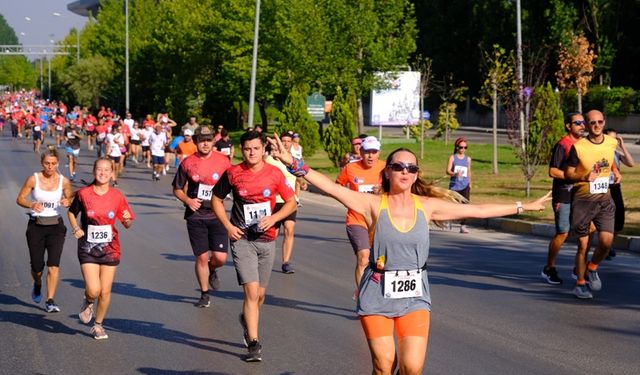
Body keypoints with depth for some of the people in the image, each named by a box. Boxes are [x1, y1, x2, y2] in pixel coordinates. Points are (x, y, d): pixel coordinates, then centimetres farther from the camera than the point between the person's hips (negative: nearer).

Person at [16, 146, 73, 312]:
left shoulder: (63, 181, -3)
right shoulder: (33, 179, -6)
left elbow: (71, 200, 10)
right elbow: (20, 199, -1)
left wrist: (67, 202, -15)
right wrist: (31, 205, -21)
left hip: (55, 225, 0)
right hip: (36, 225, 0)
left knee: (54, 265, -12)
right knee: (37, 267, 5)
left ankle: (50, 301, -7)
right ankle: (37, 285, 40)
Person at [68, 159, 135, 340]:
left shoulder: (117, 196, -2)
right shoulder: (83, 194, -5)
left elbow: (127, 225, 5)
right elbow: (71, 212, 13)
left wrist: (127, 220, -18)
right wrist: (76, 228, -4)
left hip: (110, 249, 1)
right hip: (88, 249, -1)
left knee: (105, 292, 4)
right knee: (93, 290, -14)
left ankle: (98, 325, 26)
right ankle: (88, 303, 23)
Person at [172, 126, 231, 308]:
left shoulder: (223, 161, -1)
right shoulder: (188, 163, 0)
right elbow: (177, 189, 10)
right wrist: (187, 200, -8)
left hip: (216, 215, 0)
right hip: (195, 216, 0)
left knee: (220, 258, -7)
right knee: (202, 257, 3)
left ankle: (211, 271, 30)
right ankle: (204, 294, 22)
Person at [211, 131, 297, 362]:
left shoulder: (274, 174, -1)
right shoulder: (233, 173, -4)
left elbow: (291, 202, 7)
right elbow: (217, 199, 9)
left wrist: (274, 218, -10)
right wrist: (228, 226, -3)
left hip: (266, 240, 2)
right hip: (242, 239, -2)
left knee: (260, 294, 12)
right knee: (252, 291, -14)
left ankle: (247, 320, 44)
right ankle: (253, 343, -10)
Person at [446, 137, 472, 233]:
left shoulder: (468, 159, 10)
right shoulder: (452, 158, 0)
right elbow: (448, 171, -9)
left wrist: (470, 184, 20)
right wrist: (455, 174, -28)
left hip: (465, 186, 2)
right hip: (454, 185, -1)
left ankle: (462, 226, -13)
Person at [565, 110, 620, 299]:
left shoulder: (612, 143, 2)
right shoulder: (578, 147, -12)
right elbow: (568, 173, -6)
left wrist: (616, 172, 6)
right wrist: (584, 177, -24)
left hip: (604, 200, 3)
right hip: (583, 200, -3)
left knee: (607, 241, -11)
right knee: (583, 245, 3)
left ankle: (592, 268, 19)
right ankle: (580, 283, 21)